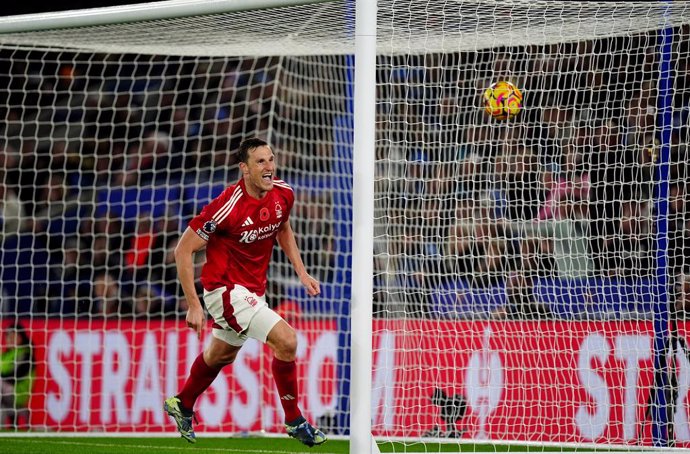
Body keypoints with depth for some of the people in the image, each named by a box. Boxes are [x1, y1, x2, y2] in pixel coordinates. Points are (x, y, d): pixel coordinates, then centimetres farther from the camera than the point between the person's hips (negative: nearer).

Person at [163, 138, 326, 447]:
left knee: (221, 355, 27)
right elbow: (183, 250, -20)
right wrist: (194, 304, -21)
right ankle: (294, 421, -3)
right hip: (226, 289, -8)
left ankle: (182, 405, 51)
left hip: (254, 290, 8)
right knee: (286, 340, -19)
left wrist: (301, 272, 10)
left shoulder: (283, 194, -6)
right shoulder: (228, 206, -26)